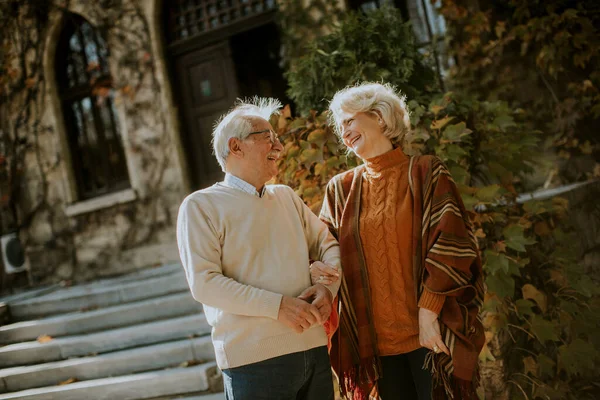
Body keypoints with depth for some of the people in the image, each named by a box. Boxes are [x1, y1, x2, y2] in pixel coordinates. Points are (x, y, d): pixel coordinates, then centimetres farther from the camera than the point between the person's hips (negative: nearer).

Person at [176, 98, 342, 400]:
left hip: (314, 349, 5)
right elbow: (204, 283, -11)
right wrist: (278, 306, -17)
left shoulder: (287, 197, 16)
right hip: (254, 360, -5)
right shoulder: (201, 206, -1)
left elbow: (328, 245, 17)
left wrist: (327, 286, -5)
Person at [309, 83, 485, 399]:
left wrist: (428, 311, -13)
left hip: (430, 335, -3)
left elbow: (451, 244, -8)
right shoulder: (341, 189, 9)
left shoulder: (425, 173, -2)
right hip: (376, 340, 3)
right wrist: (315, 270, -10)